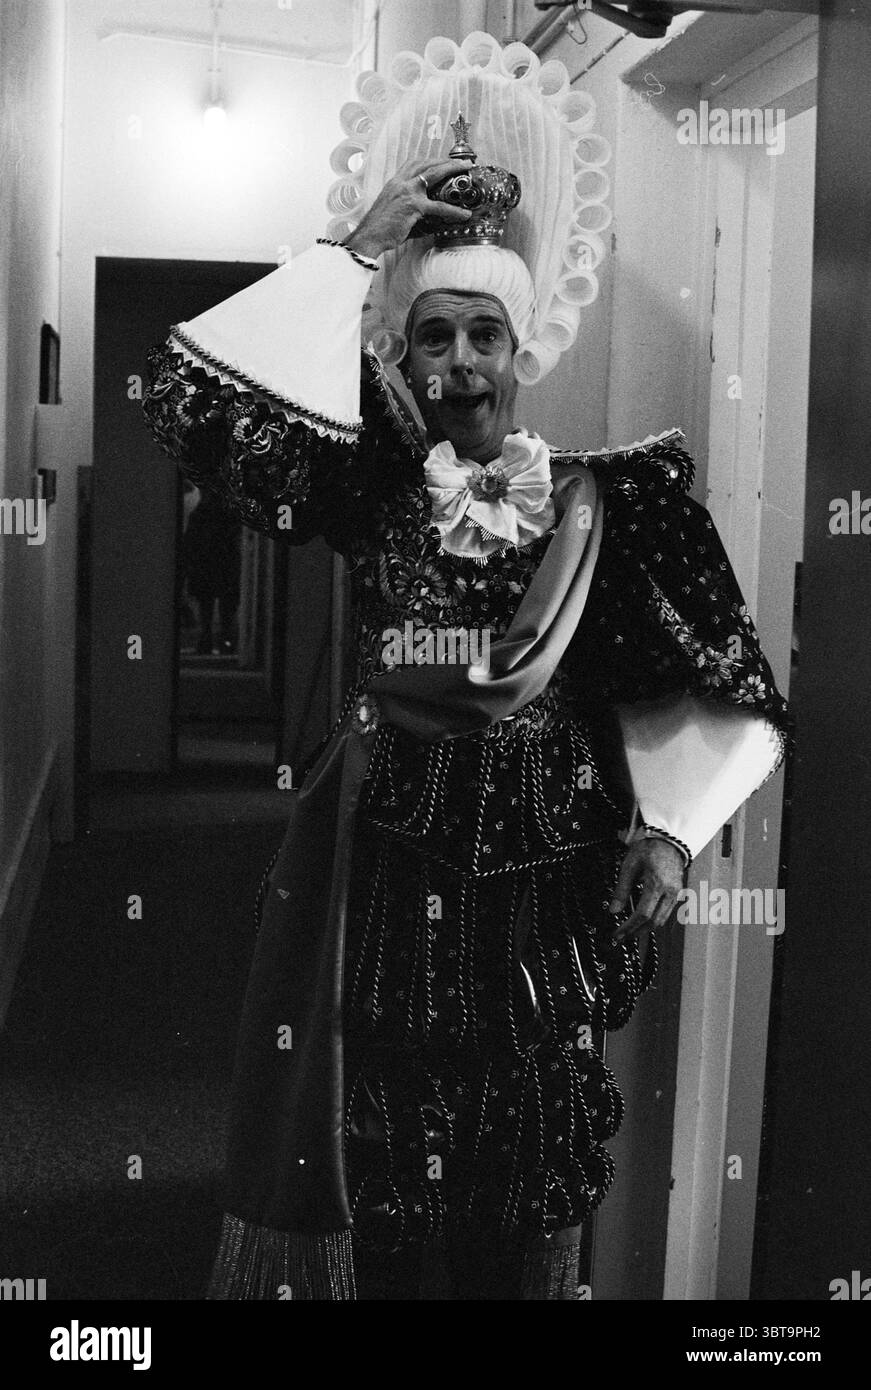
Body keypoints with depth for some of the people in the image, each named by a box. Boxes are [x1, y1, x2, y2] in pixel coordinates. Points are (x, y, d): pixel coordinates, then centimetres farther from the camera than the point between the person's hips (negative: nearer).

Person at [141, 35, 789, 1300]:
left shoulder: (604, 499, 0)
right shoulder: (369, 485, 0)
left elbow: (718, 684, 3)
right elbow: (191, 394, -11)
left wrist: (669, 829, -9)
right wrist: (353, 252, -9)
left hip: (540, 864, 0)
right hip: (377, 860, 0)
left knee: (521, 1182, 11)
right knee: (366, 1166, 8)